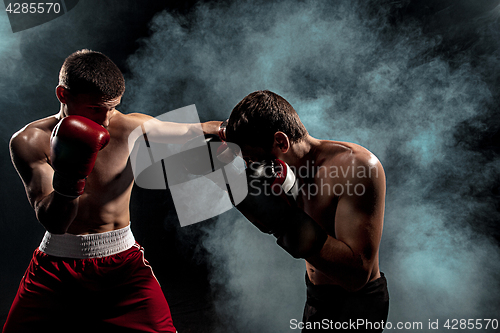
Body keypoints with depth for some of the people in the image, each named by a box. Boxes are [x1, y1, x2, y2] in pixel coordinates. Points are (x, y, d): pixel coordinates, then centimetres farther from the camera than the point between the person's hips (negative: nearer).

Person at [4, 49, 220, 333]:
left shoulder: (133, 127, -10)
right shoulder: (30, 141, -11)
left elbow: (197, 130, 4)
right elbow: (53, 223, -20)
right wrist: (67, 184, -37)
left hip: (122, 261, 0)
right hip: (56, 265, 1)